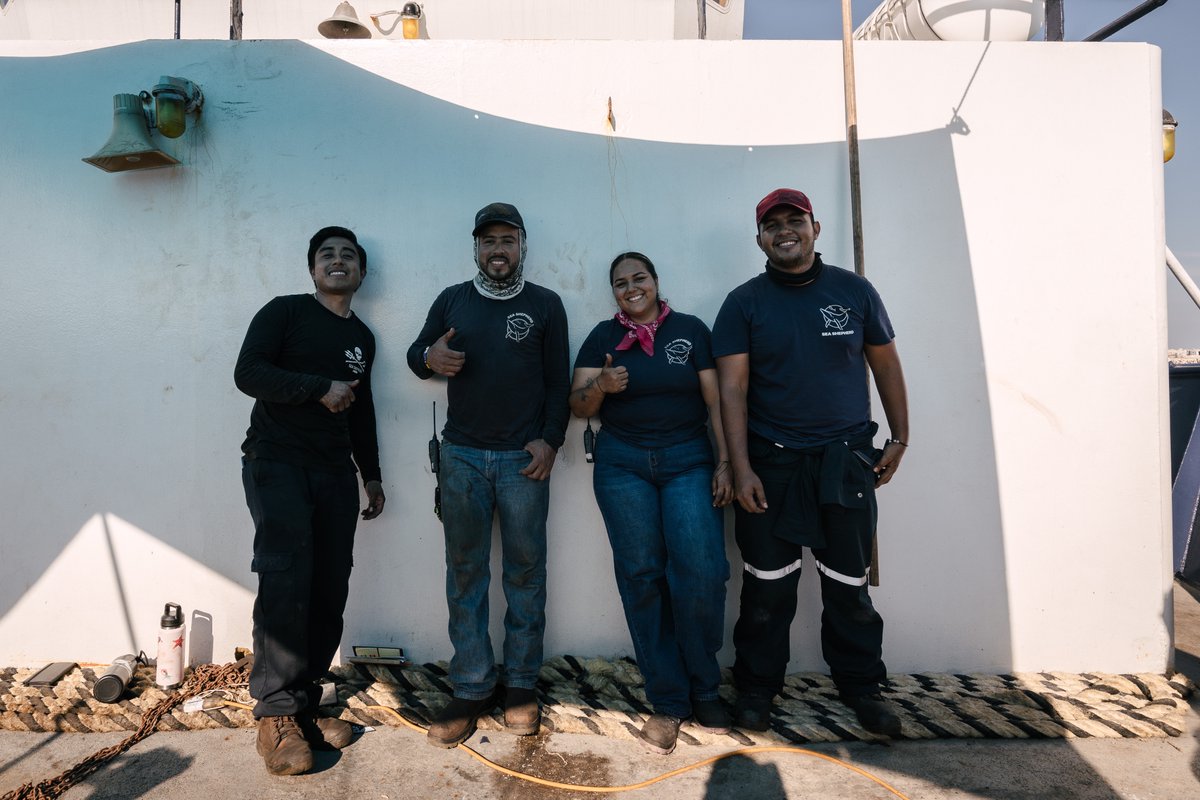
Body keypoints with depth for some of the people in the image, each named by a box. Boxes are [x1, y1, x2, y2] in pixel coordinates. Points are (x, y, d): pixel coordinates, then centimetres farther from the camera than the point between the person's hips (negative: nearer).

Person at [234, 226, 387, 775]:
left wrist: (372, 474, 22)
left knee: (330, 591, -1)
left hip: (335, 471, 5)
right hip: (277, 461, -5)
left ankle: (304, 705, 11)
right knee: (286, 577, -19)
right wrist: (320, 388, -13)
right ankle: (276, 714, -9)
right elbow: (248, 373, -9)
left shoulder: (361, 338, 19)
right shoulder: (284, 312, 4)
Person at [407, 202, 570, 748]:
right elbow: (415, 355, 14)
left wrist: (550, 440, -7)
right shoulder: (451, 300, 12)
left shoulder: (545, 304, 7)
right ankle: (471, 689, 12)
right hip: (462, 456, 2)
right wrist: (429, 357, -10)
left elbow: (558, 381, 4)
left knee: (525, 570, 3)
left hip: (524, 457, -1)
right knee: (464, 571, 3)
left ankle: (521, 684, 15)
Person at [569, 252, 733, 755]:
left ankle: (704, 689, 12)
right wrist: (600, 385, -16)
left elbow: (717, 402, 3)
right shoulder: (603, 337, 8)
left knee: (701, 574, -12)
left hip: (689, 462, -1)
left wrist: (725, 462, -5)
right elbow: (579, 406, 5)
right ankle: (668, 701, 14)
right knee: (641, 577, 1)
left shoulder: (691, 330, 5)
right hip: (622, 466, 1)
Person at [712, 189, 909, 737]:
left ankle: (860, 686, 30)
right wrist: (741, 468, -13)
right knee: (768, 584, 8)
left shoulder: (854, 291, 5)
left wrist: (899, 438, 8)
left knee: (849, 584, 11)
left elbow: (885, 366, 11)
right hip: (771, 465, -1)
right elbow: (732, 388, -6)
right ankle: (756, 687, 25)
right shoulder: (743, 303, 0)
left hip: (847, 461, 1)